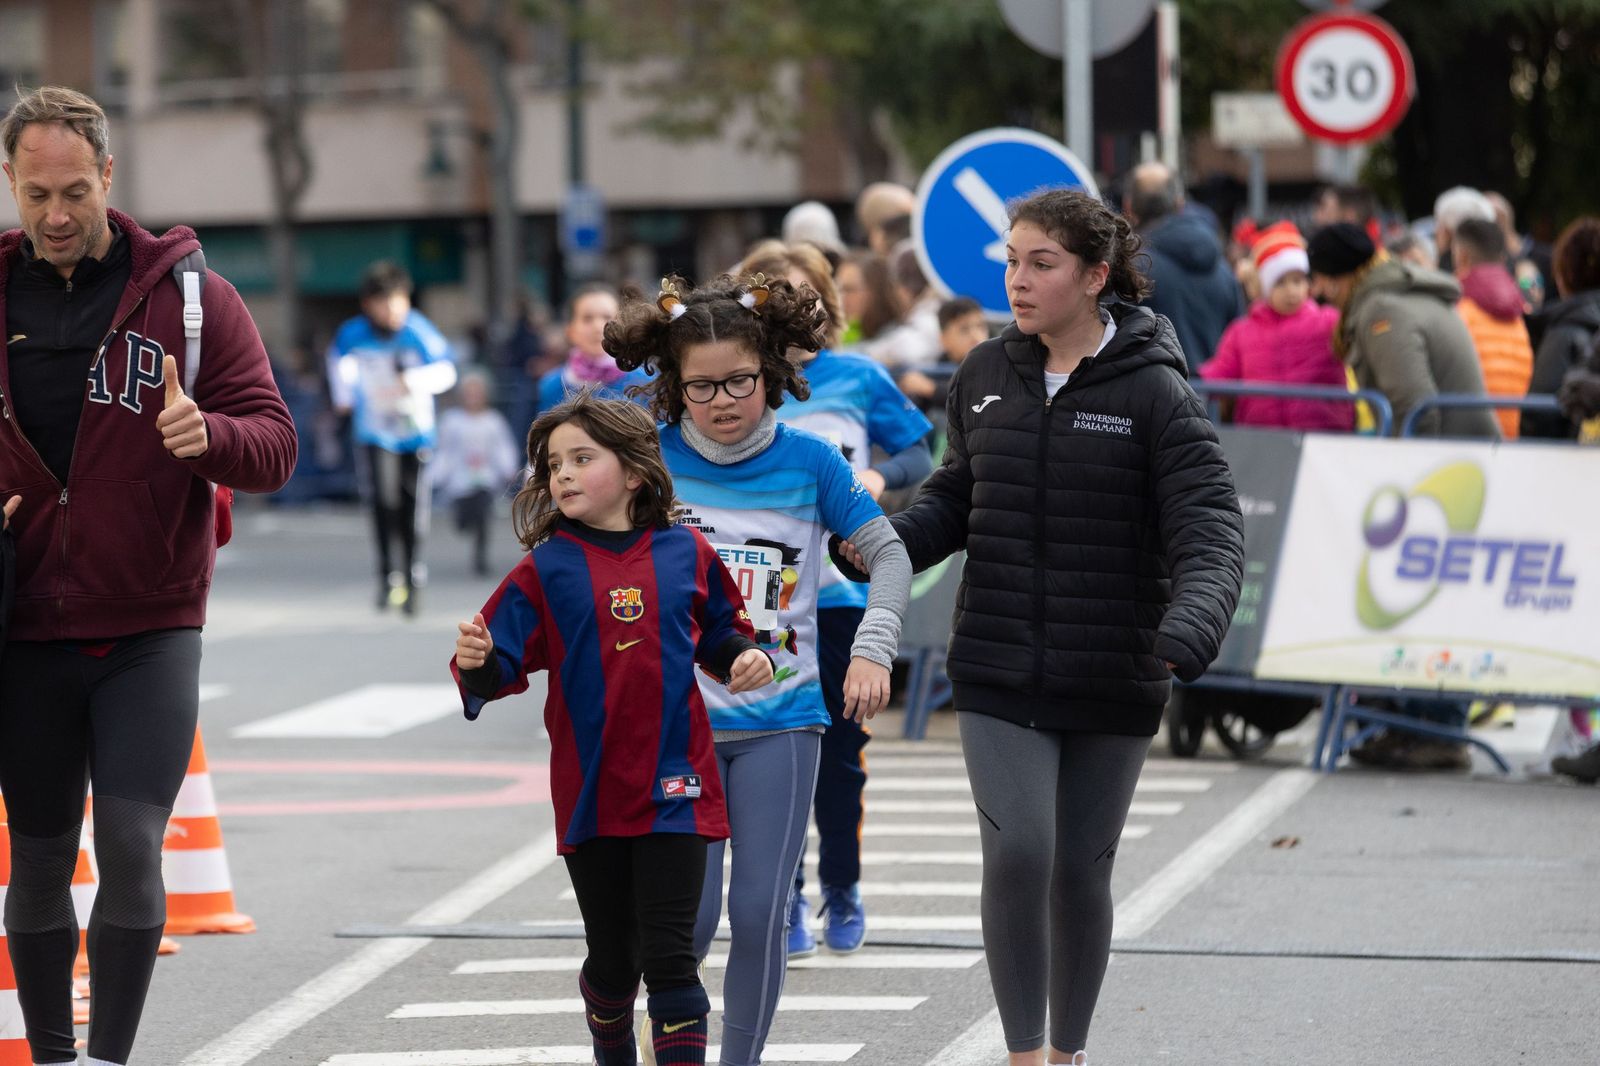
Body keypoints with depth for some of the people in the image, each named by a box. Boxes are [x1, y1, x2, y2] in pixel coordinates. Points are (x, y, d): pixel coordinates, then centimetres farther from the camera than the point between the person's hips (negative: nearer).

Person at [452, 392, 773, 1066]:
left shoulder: (685, 555, 2)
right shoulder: (544, 571, 0)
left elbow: (720, 634, 17)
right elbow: (505, 666, -5)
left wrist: (744, 656, -4)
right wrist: (477, 665, -27)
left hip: (674, 790, -1)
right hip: (590, 797, 1)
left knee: (669, 954, -6)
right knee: (611, 959, 13)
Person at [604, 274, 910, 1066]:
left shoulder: (808, 461, -2)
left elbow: (890, 552, 6)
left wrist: (871, 649, -7)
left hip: (781, 720, 1)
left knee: (760, 913, -1)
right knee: (690, 914, -6)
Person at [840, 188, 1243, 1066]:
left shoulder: (1152, 388, -8)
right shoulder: (986, 376, 4)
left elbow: (1209, 522, -16)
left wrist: (1192, 620, -35)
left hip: (1112, 680, -2)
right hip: (999, 672, 2)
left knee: (1081, 871, 10)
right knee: (1017, 852, -15)